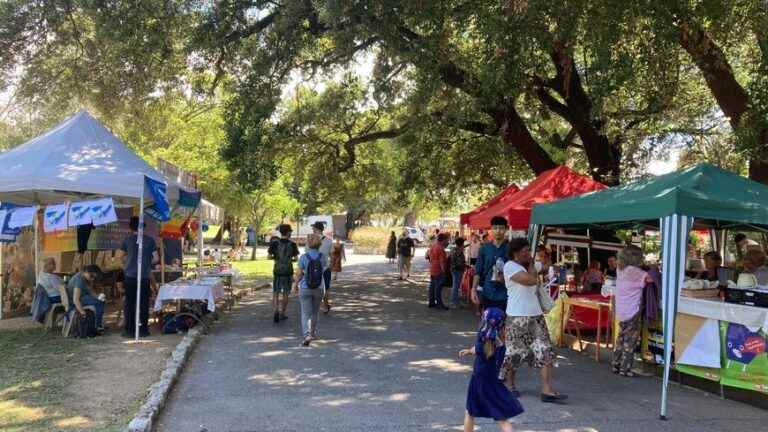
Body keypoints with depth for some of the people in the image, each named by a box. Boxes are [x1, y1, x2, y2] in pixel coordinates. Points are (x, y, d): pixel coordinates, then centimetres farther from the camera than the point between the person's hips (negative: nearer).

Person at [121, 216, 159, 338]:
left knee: (129, 304, 7)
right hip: (145, 277, 0)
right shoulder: (150, 240, -1)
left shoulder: (127, 240, 0)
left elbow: (122, 257, 10)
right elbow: (156, 258, -1)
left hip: (130, 276, 0)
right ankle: (143, 330, 10)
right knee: (144, 304, 7)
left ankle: (129, 330, 9)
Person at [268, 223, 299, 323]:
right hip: (288, 272, 0)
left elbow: (269, 256, -6)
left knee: (275, 293, 6)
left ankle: (275, 311, -15)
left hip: (277, 271, 0)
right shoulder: (292, 244, -5)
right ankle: (282, 313, 18)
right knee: (285, 293, 13)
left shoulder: (274, 243, -5)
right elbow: (296, 258, -2)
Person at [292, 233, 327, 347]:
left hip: (305, 288, -3)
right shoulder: (322, 257, -6)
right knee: (315, 311, 21)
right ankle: (313, 332, 35)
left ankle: (307, 335, -15)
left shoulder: (304, 257, -13)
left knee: (306, 313, 1)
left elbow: (299, 274, -8)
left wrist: (295, 285, 6)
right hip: (319, 288, 3)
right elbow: (323, 271, 5)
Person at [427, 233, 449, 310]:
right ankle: (439, 304, 0)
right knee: (438, 288, -5)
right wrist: (444, 271, -18)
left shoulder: (432, 247, 9)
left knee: (432, 286, 14)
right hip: (439, 271, -9)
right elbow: (442, 262, -22)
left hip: (432, 271, 9)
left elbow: (428, 255, 23)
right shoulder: (440, 249, -19)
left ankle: (431, 302, 21)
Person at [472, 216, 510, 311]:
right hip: (487, 294, 3)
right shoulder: (485, 248, 7)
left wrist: (505, 278, -18)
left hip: (504, 295, -3)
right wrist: (474, 289, -1)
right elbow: (478, 271, 8)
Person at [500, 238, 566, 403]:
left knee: (545, 351, -1)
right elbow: (532, 280, -20)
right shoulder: (510, 266, -12)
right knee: (514, 352, 5)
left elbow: (535, 285, 17)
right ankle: (509, 384, 25)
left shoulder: (525, 267, 16)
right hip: (518, 317, -8)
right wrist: (531, 265, -7)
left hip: (536, 315, 8)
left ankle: (547, 390, -3)